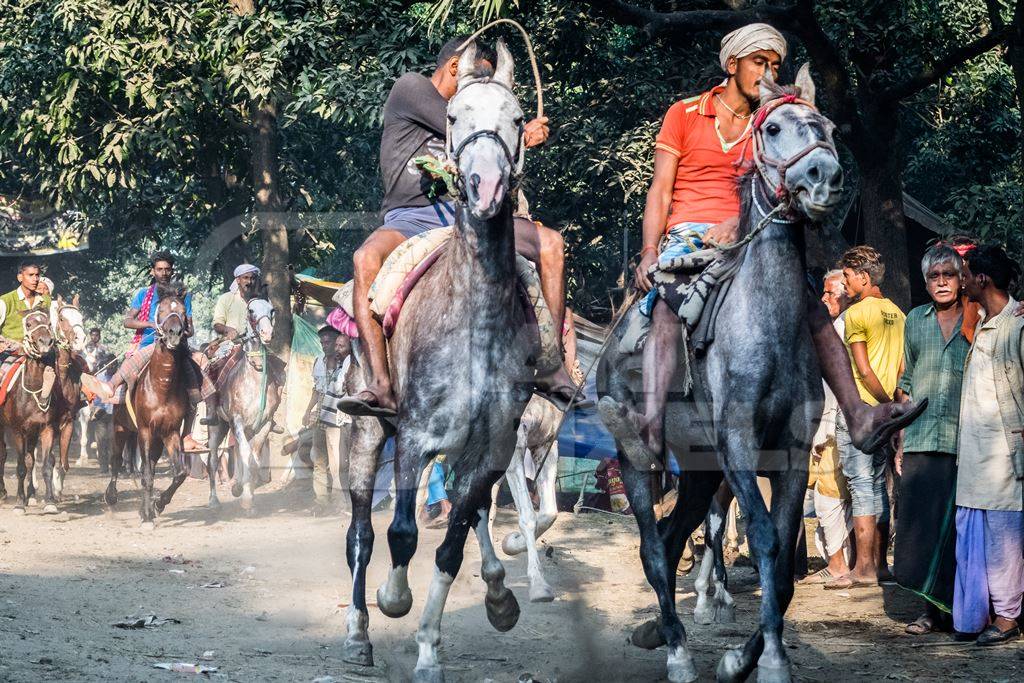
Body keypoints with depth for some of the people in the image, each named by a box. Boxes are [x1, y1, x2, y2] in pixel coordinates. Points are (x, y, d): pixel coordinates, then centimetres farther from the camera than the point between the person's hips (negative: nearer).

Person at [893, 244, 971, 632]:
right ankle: (934, 609, 7)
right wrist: (900, 441, 13)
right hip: (920, 442, 3)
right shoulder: (915, 321, 15)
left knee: (955, 528, -3)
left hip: (963, 441, -3)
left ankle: (954, 607, 4)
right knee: (920, 524, 0)